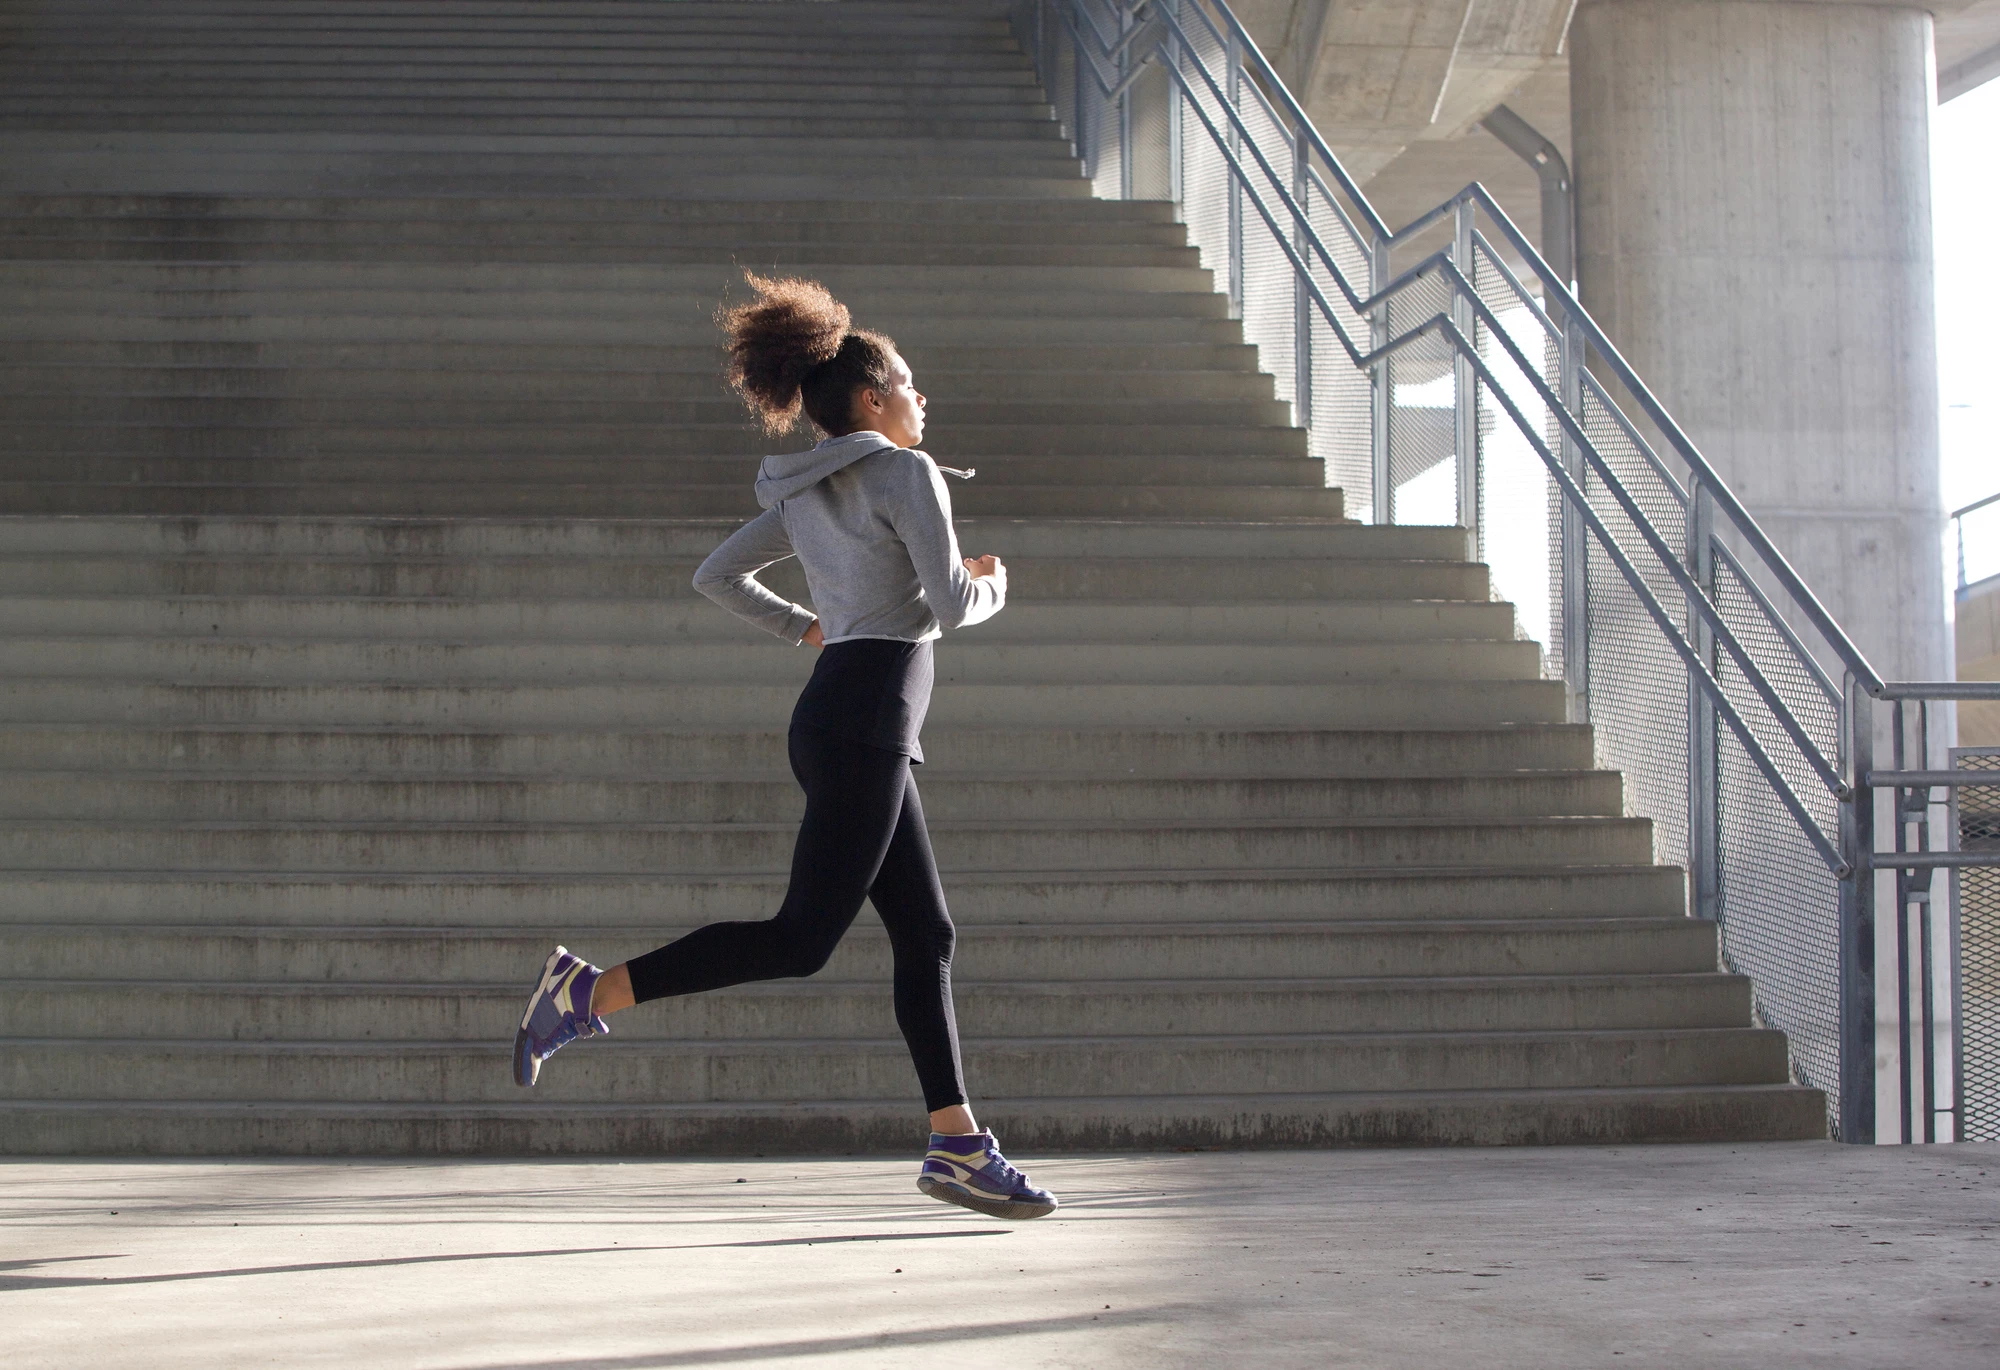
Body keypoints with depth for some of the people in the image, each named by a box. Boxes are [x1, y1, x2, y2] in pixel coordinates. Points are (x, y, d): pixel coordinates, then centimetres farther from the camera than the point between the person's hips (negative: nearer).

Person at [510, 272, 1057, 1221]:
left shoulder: (804, 496, 17)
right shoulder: (907, 474, -6)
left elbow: (718, 575, 22)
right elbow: (951, 607, -11)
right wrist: (992, 585, 10)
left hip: (834, 716, 10)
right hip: (867, 721, -10)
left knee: (925, 935, 8)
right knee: (802, 938, -11)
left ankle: (957, 1144, 7)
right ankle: (592, 992, -12)